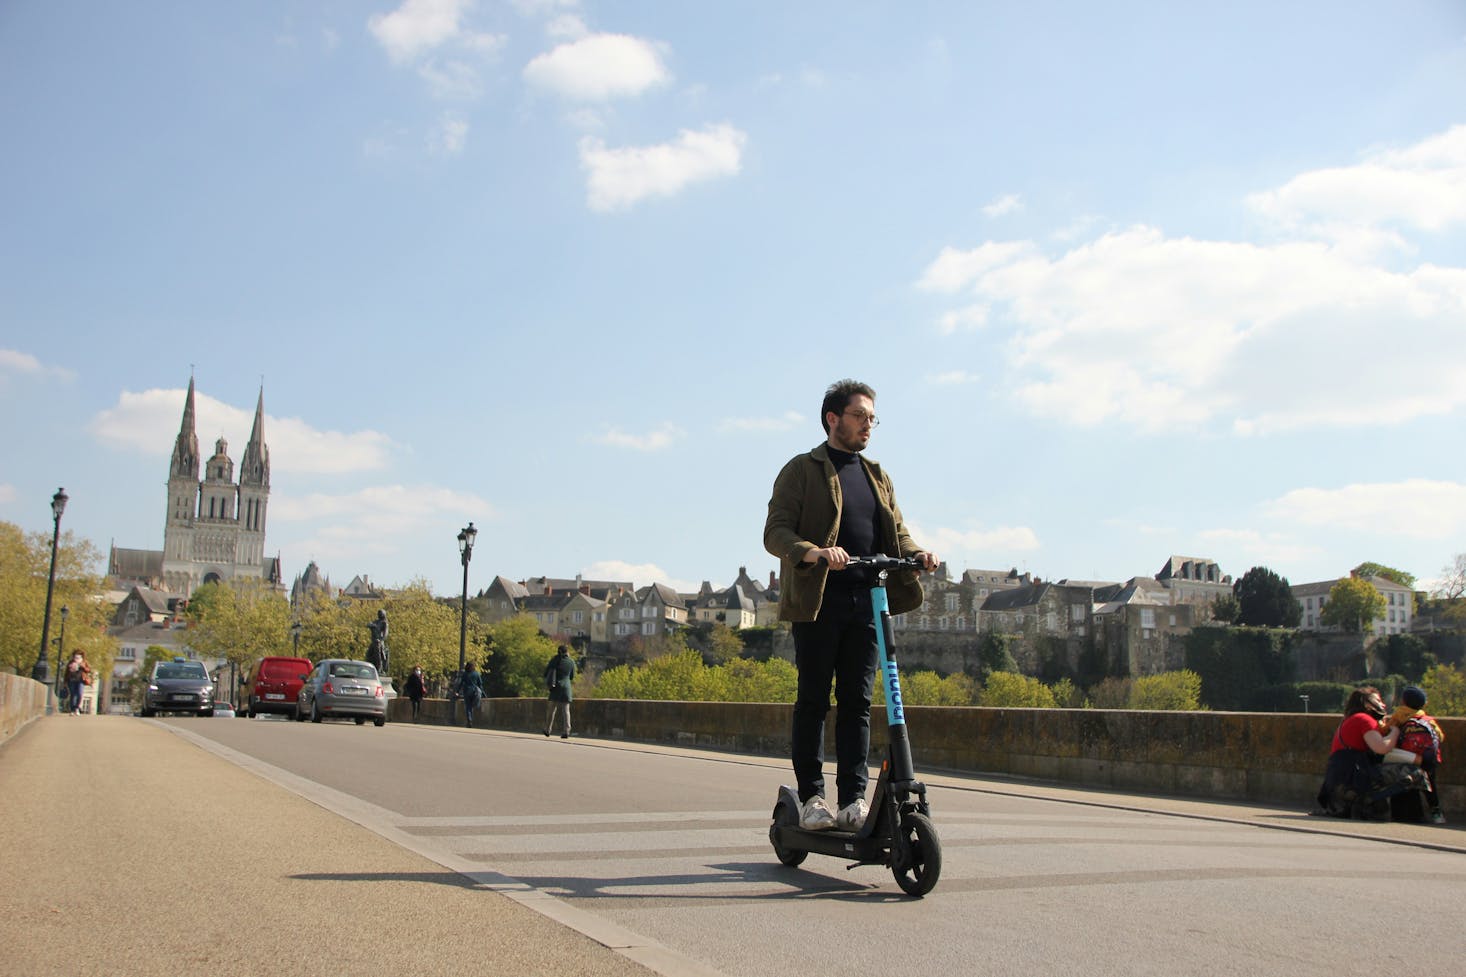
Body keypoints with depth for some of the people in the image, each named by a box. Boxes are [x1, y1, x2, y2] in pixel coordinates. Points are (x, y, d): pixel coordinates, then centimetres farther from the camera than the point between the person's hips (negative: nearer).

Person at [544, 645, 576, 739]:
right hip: (566, 687, 0)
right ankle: (566, 732, -9)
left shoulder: (555, 659, -1)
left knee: (552, 709, 11)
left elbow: (546, 672, 2)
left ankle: (548, 730, 18)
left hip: (555, 688, 0)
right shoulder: (571, 662, 1)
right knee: (565, 710, 1)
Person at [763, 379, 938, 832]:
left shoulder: (877, 477, 23)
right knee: (813, 701, -2)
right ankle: (811, 797, 5)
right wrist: (813, 553, -25)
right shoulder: (802, 470, 5)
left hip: (866, 603, 5)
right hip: (817, 602, -4)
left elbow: (896, 532, 21)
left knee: (857, 702, 2)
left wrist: (916, 553, -3)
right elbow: (775, 532, -5)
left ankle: (853, 799, 4)